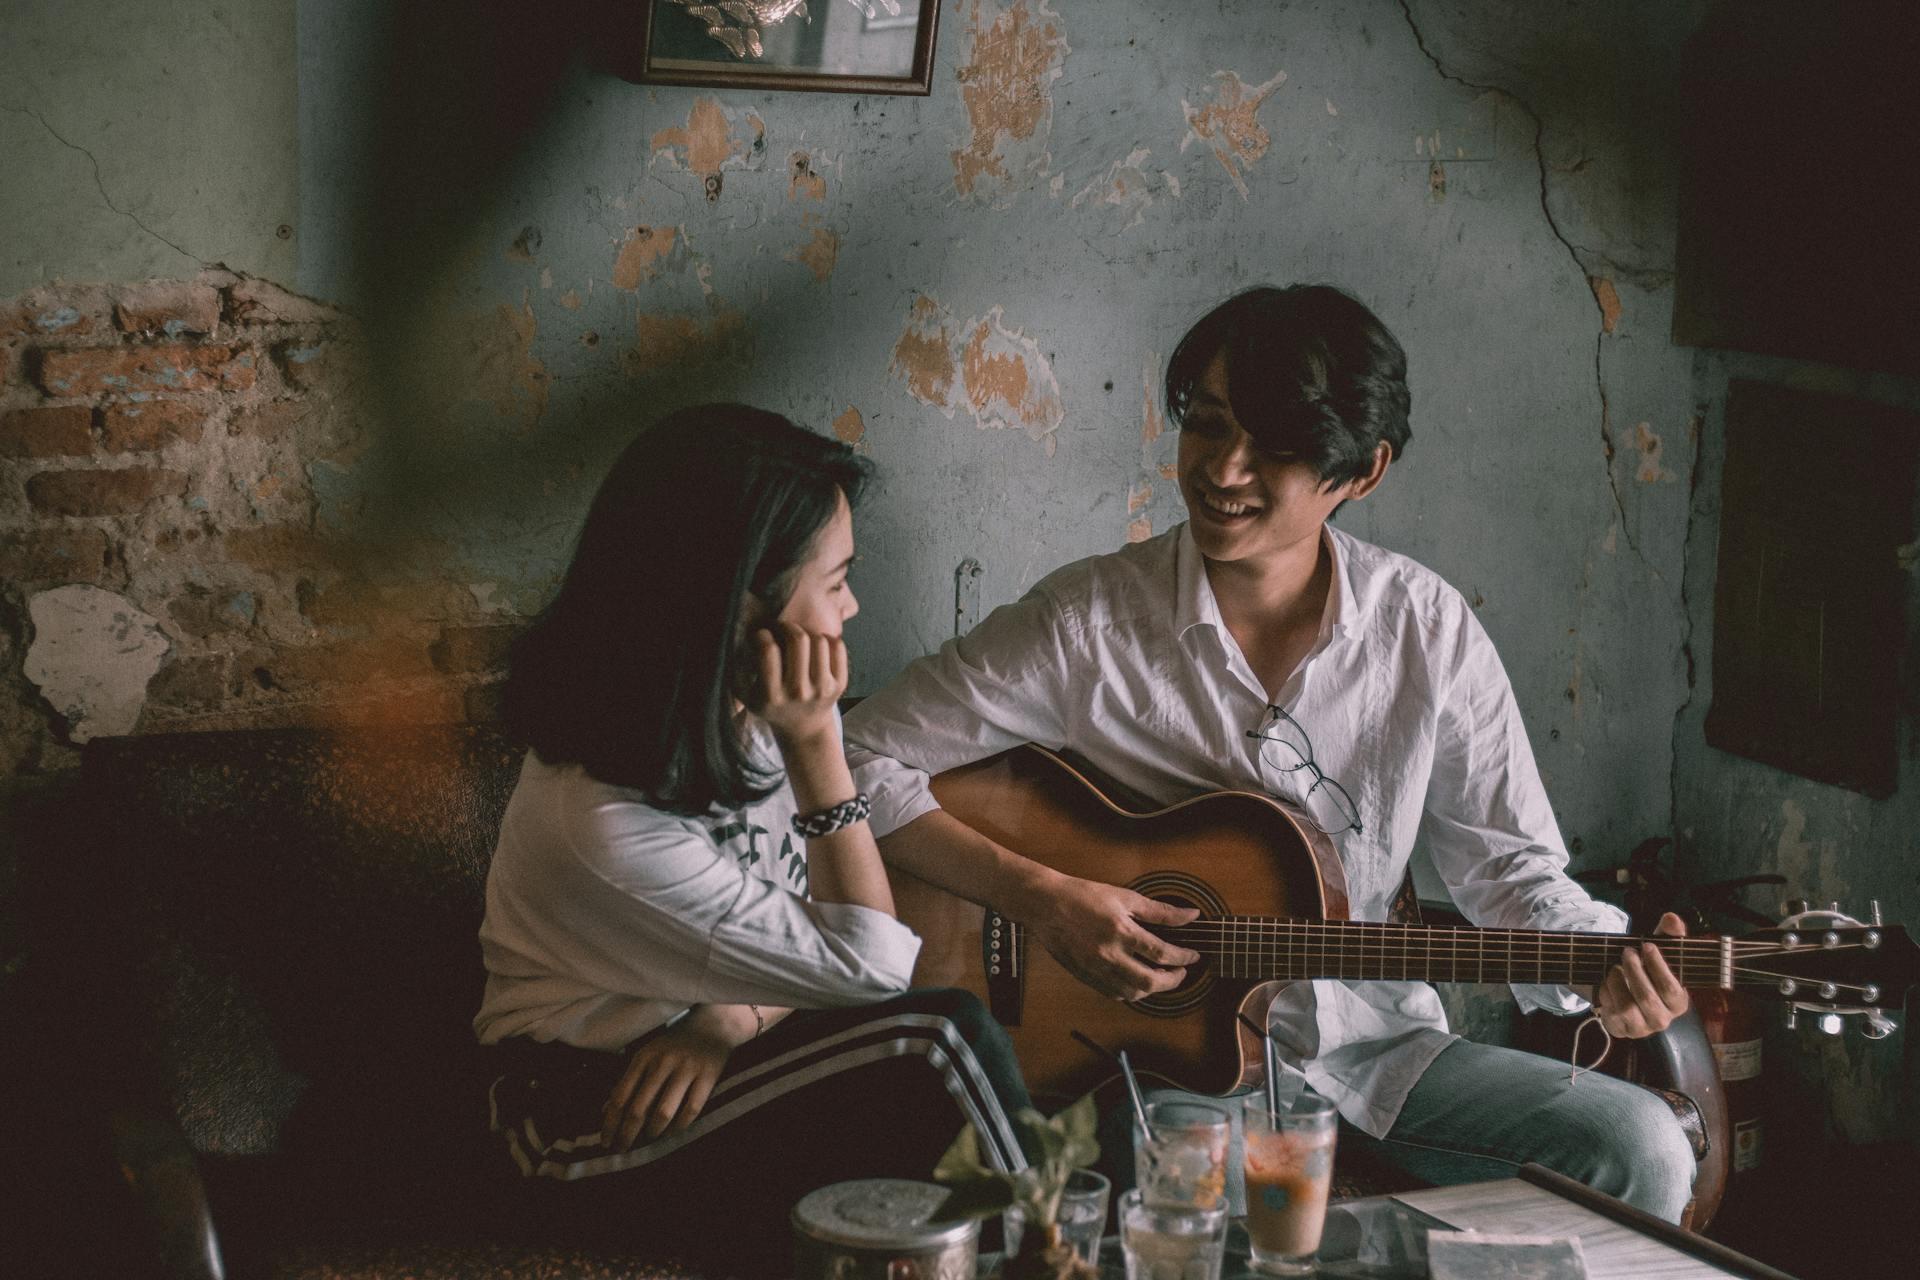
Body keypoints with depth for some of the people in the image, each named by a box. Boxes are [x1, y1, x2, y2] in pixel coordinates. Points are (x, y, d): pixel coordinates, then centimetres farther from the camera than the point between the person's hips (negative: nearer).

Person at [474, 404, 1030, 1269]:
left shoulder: (749, 705, -7)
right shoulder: (603, 826, -30)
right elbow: (869, 965, -21)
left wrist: (731, 1018, -19)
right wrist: (815, 743, -26)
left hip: (698, 1065, 7)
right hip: (594, 1125, -7)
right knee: (941, 1040, -23)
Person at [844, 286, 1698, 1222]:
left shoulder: (1428, 631, -1)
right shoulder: (1087, 621, -10)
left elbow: (1508, 865, 5)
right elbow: (862, 761, -9)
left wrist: (1603, 971, -15)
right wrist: (1039, 896, -19)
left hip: (1373, 1048, 4)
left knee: (1640, 1154, -14)